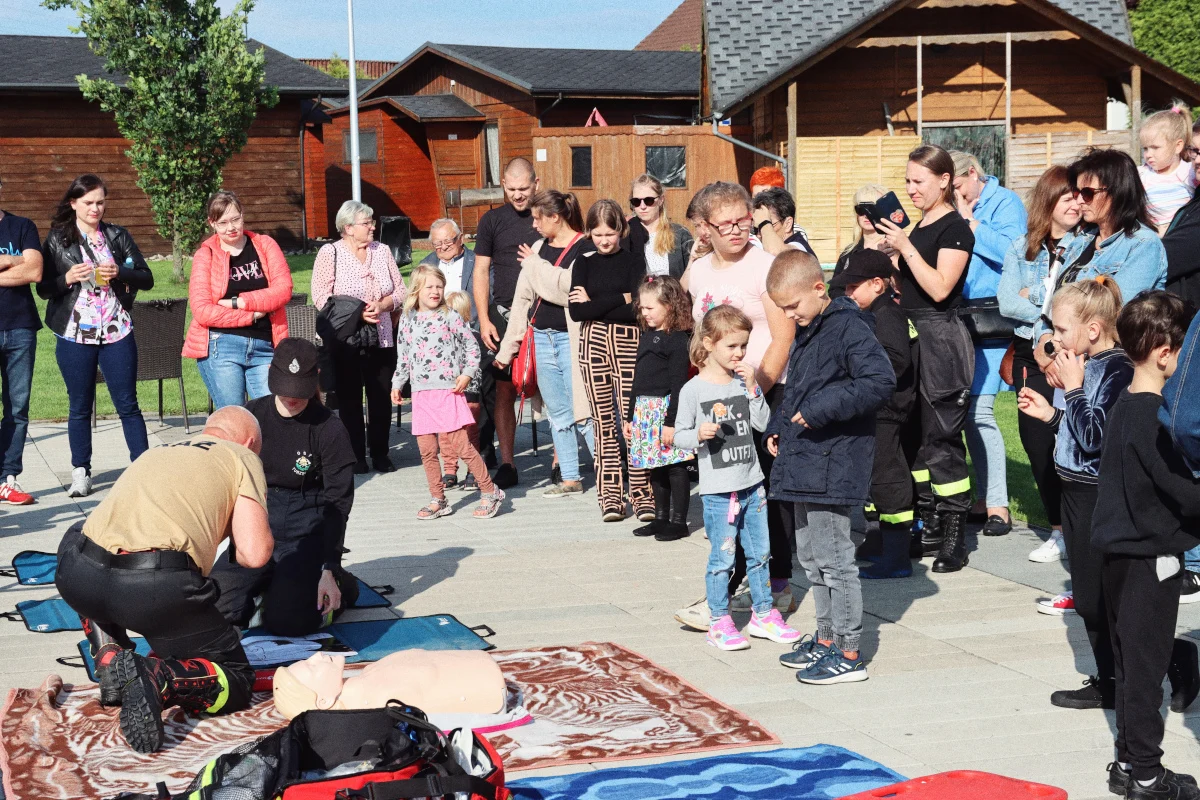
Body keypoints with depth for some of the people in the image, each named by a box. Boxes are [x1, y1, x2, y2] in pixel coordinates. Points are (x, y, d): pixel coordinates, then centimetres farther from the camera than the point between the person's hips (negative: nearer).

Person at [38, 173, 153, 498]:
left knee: (128, 404, 0)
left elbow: (147, 278, 4)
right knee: (80, 407, 7)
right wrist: (68, 279, -16)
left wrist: (120, 273, -14)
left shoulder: (118, 236, 7)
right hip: (75, 336, 0)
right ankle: (80, 472, 15)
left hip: (117, 334, 1)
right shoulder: (57, 239, 3)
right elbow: (44, 288, 2)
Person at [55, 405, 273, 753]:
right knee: (236, 679, 18)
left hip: (78, 578, 4)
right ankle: (157, 679, -13)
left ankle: (110, 659, 20)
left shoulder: (157, 452, 34)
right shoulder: (243, 457, 18)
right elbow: (255, 554, 5)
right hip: (159, 587, -4)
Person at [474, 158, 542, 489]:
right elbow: (481, 273, 7)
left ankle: (560, 462, 6)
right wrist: (484, 320, 0)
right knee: (505, 390, 1)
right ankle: (506, 465, 8)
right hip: (504, 315, 1)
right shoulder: (492, 220, 6)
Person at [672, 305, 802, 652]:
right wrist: (699, 435, -24)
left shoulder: (744, 381, 5)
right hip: (717, 489, -5)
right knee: (722, 558, -1)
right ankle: (719, 623, 11)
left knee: (759, 552, 13)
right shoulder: (694, 389, -8)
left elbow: (762, 423, 1)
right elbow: (680, 435, -4)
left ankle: (763, 614, 26)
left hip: (752, 483, 5)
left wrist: (752, 388, -9)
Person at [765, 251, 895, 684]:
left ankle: (849, 654, 3)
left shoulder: (848, 327, -14)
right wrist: (779, 426, 14)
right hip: (804, 465, 10)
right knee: (810, 555, 17)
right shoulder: (807, 332, 15)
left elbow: (880, 381, -24)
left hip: (832, 465, -10)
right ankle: (826, 639, 28)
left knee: (833, 558, -5)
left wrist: (820, 410, -24)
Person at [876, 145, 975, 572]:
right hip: (912, 336, 9)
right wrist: (893, 250, 9)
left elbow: (940, 288, -20)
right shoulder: (920, 227, 16)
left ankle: (955, 538, -2)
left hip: (941, 340, -9)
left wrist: (905, 247, -19)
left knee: (942, 439, -8)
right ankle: (930, 526, 19)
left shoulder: (955, 229, -10)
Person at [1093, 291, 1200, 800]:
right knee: (1146, 664, 0)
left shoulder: (1124, 408, 8)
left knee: (1132, 662, 16)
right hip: (1149, 557, -9)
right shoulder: (1155, 417, -20)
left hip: (1121, 553, 9)